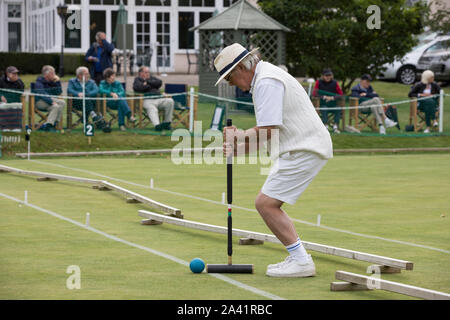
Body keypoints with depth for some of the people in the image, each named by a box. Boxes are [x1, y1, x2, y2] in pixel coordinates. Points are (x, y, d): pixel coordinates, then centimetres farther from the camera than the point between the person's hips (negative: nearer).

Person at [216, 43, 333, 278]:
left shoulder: (267, 82, -16)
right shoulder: (265, 78, 19)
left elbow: (267, 131, -22)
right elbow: (269, 131, 22)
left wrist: (238, 136, -6)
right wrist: (239, 147, 11)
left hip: (304, 151, -11)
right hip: (298, 150, 11)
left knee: (266, 203, -12)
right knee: (268, 202, 14)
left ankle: (301, 261, -9)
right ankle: (298, 257, 15)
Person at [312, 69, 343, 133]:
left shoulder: (334, 83, 4)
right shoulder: (319, 82, 1)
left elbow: (341, 94, 1)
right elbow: (314, 93, -6)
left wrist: (332, 98, -16)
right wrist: (324, 97, -18)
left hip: (332, 105, 2)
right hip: (322, 105, -2)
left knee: (338, 109, -28)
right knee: (324, 109, -34)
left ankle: (335, 127, -24)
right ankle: (325, 126, -31)